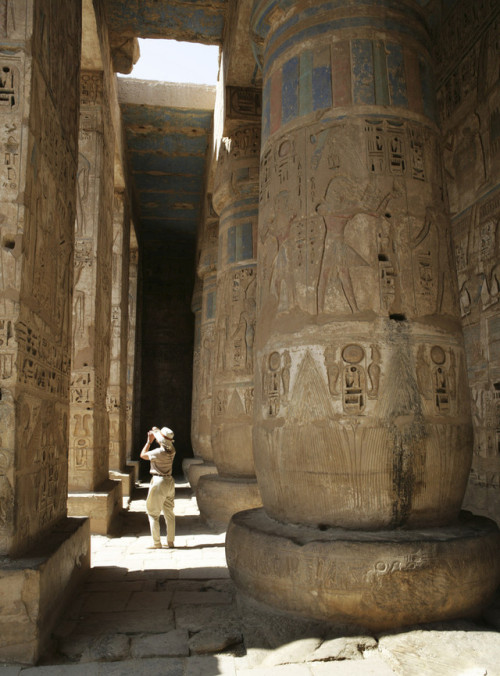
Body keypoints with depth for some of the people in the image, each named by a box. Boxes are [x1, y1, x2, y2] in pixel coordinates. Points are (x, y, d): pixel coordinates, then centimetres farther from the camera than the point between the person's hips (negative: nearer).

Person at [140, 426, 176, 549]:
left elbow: (142, 455, -3)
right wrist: (156, 432, 16)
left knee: (153, 514, 4)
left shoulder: (158, 452, -20)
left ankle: (157, 544, 4)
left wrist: (149, 441, 3)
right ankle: (170, 542, 19)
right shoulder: (172, 451, 0)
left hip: (159, 483, -7)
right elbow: (165, 443, 24)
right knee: (169, 513, 15)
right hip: (170, 482, 7)